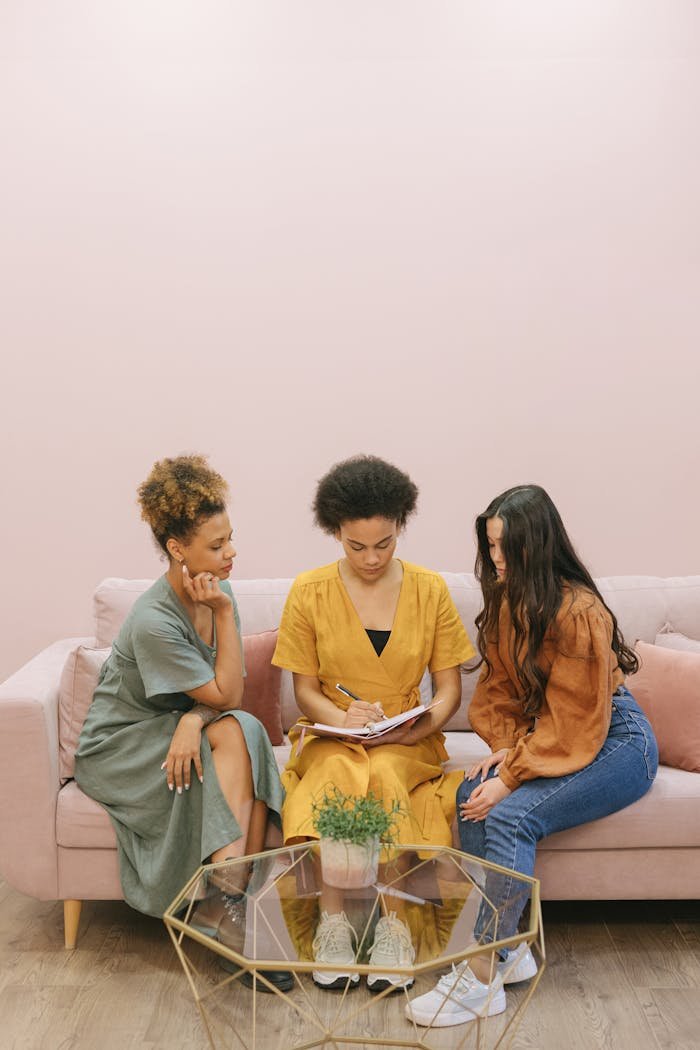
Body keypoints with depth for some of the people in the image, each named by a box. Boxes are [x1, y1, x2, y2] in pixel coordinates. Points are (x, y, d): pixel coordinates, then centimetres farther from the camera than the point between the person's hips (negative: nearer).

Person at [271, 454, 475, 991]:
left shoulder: (430, 589, 1)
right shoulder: (309, 592, -1)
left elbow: (450, 689, 4)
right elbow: (305, 690, 3)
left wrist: (418, 728, -17)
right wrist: (343, 719, -18)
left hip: (407, 743, 0)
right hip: (330, 739, 0)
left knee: (383, 774, -34)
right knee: (337, 776, -35)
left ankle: (394, 922, -22)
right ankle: (333, 919, -24)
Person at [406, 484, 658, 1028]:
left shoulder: (579, 612, -24)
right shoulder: (506, 601, 0)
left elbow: (573, 723, -23)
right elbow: (499, 687, 7)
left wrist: (511, 777, -23)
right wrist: (504, 748, -10)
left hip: (615, 741, -7)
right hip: (540, 737, 7)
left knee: (511, 814, -27)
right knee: (472, 796, -17)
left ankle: (483, 978, -17)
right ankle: (509, 947, -7)